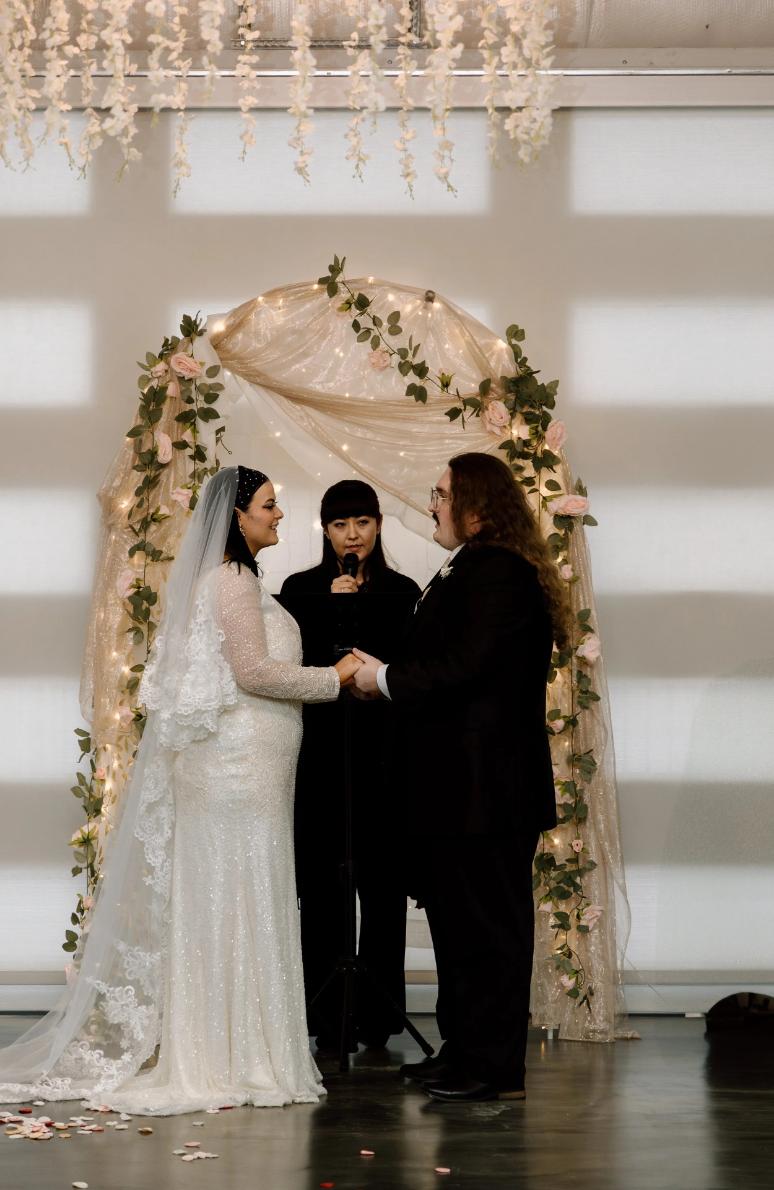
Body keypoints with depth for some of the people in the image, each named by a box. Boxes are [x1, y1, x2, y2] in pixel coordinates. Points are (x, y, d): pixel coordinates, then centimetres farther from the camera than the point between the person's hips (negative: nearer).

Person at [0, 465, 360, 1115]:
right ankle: (230, 1057, -3)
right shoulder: (232, 579, -11)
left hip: (231, 762, 10)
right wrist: (332, 677, -9)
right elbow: (253, 671, -17)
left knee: (216, 904, 9)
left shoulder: (231, 579, 18)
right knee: (233, 898, -6)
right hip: (238, 762, -10)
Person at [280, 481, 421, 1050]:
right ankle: (326, 1019, 5)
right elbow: (290, 666, -4)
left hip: (381, 752, 0)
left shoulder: (401, 591, 9)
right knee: (321, 888, -1)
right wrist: (336, 604, -8)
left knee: (382, 885, 0)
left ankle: (376, 1016, 7)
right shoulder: (301, 589, 8)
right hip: (320, 752, 0)